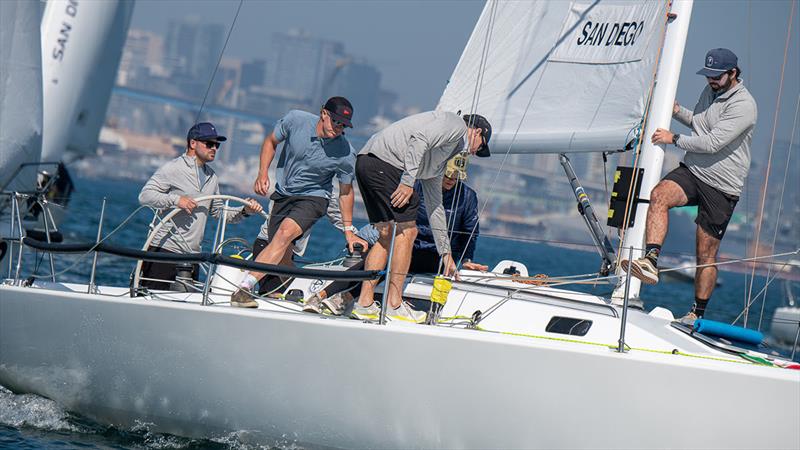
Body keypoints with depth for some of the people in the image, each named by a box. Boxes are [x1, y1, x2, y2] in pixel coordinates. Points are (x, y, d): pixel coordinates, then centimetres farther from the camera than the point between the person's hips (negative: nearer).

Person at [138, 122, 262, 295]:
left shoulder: (212, 177, 17)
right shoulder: (173, 168, -5)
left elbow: (219, 212, 23)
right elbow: (145, 195, -11)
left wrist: (245, 211, 7)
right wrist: (175, 199, -22)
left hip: (192, 255, 7)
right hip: (165, 249, -7)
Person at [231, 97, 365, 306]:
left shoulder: (345, 154, -16)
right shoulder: (295, 120, -13)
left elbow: (345, 191, 0)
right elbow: (271, 142, 6)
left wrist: (348, 230, 4)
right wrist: (263, 173, -7)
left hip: (313, 197, -3)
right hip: (283, 194, 4)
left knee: (285, 233, -30)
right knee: (281, 260, -2)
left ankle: (245, 286, -37)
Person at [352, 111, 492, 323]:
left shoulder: (439, 162, 31)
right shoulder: (456, 124, 4)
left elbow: (434, 205, 35)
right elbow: (419, 138, -15)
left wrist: (445, 253, 36)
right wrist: (408, 181, -18)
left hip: (365, 163, 10)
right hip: (384, 160, -10)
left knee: (387, 236, 14)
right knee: (406, 231, -4)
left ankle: (365, 304, 12)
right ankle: (394, 306, -2)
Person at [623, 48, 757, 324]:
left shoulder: (743, 105, -15)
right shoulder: (710, 91, 11)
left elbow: (713, 143, -21)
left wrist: (674, 139, -13)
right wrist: (677, 111, 10)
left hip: (722, 187, -6)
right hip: (692, 171, 6)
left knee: (706, 256, 0)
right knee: (659, 195, -29)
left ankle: (698, 314, 14)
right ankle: (650, 261, -39)